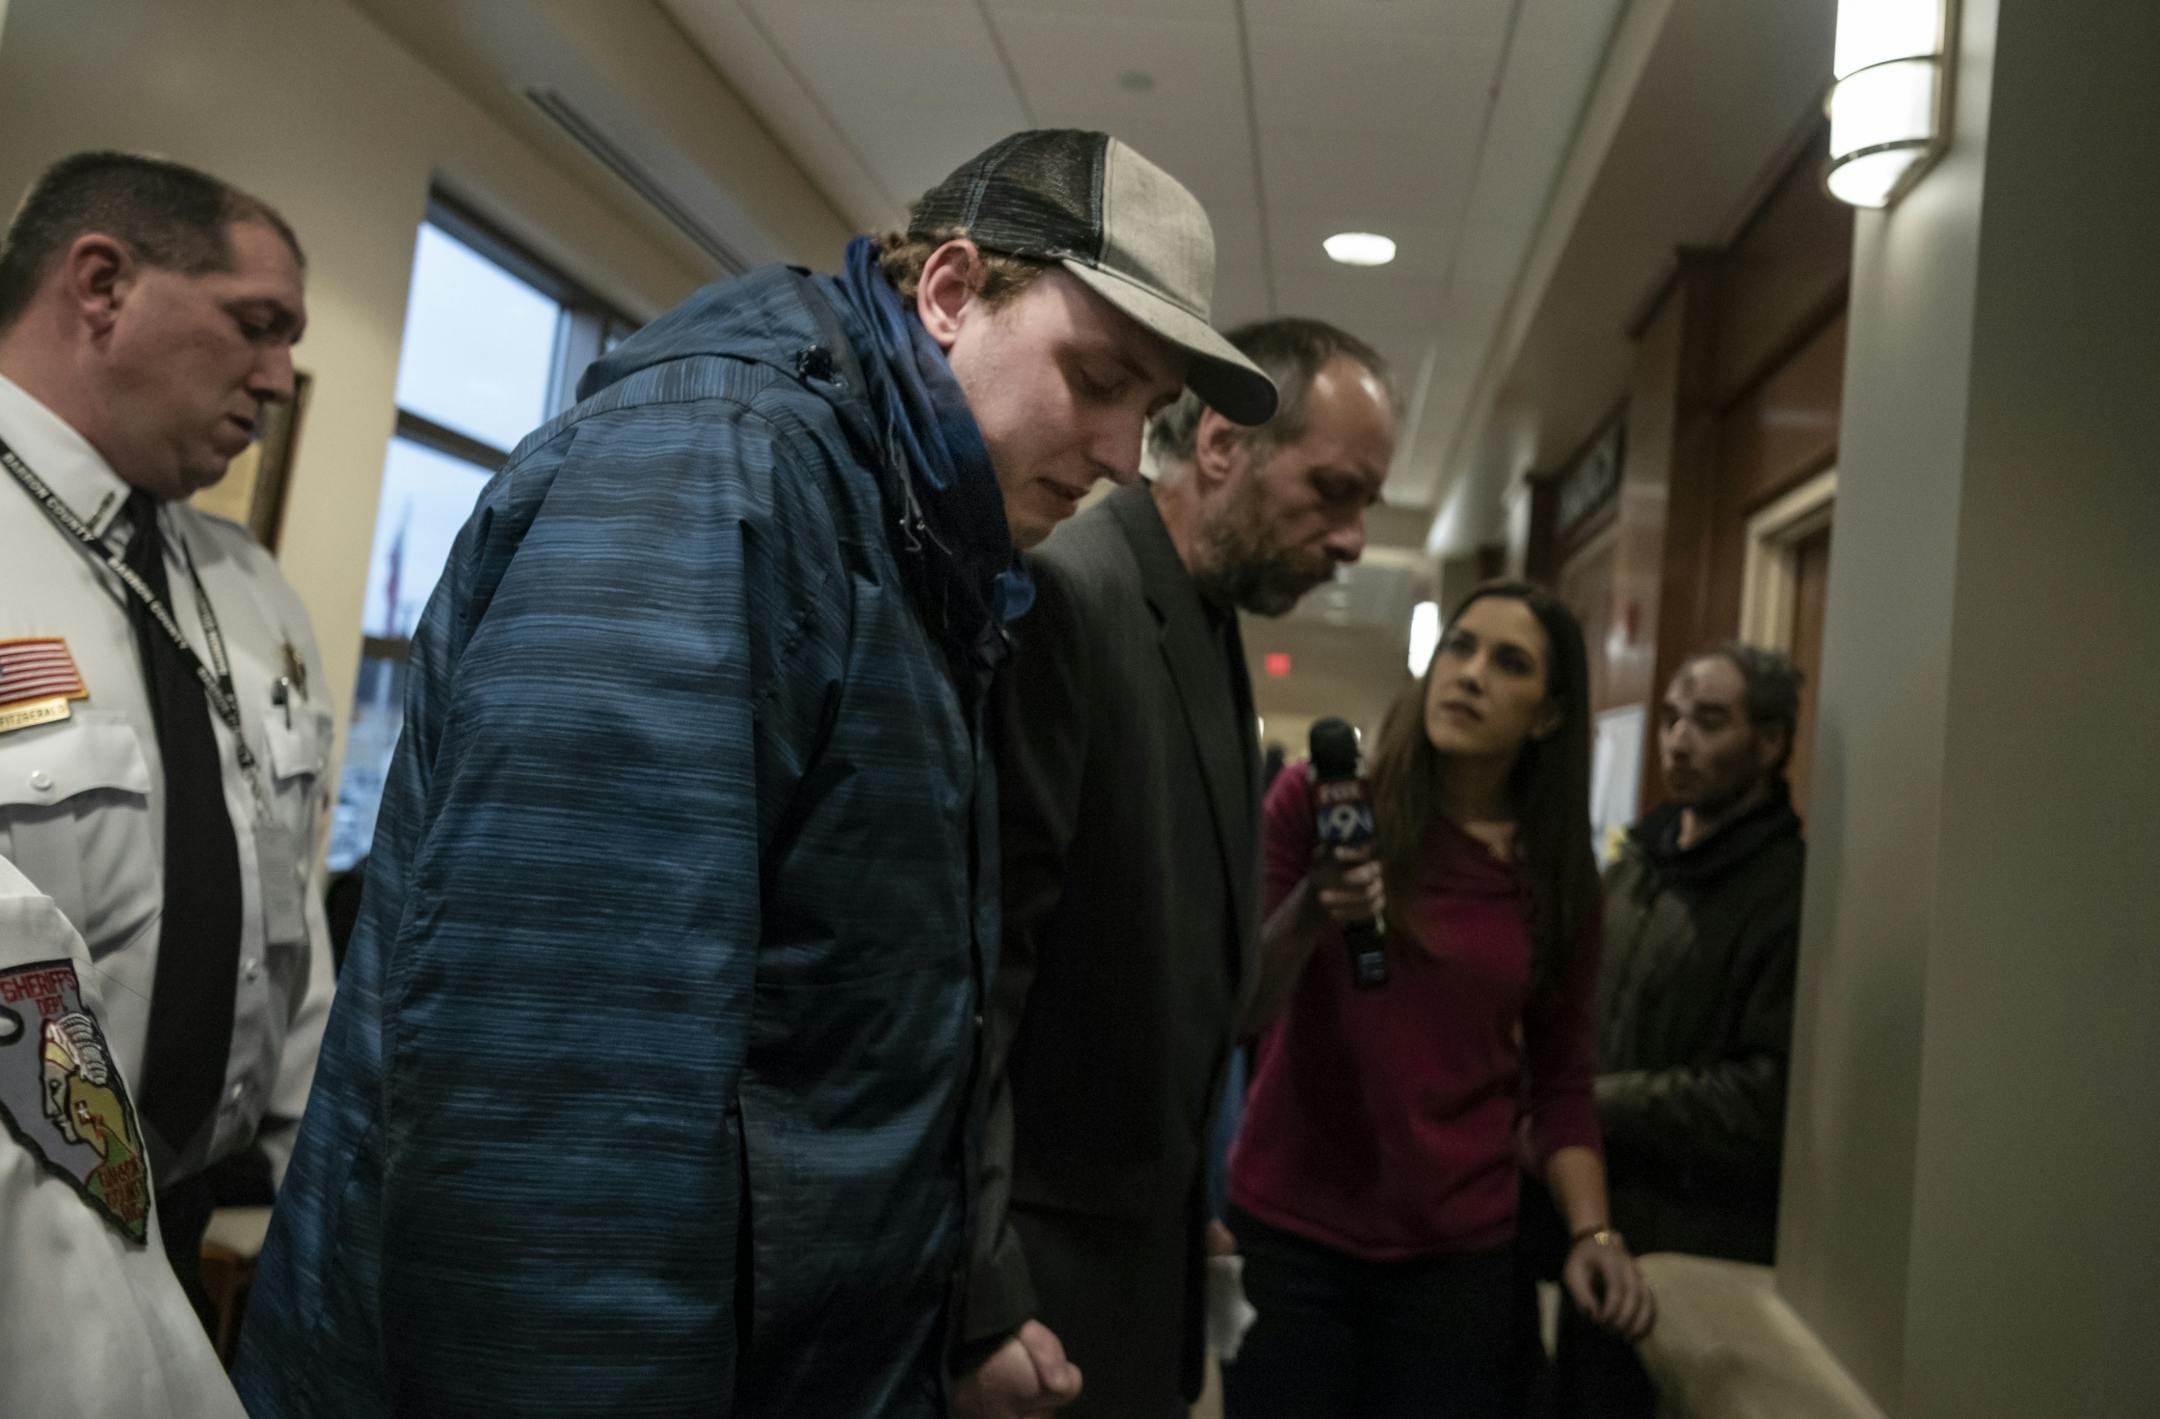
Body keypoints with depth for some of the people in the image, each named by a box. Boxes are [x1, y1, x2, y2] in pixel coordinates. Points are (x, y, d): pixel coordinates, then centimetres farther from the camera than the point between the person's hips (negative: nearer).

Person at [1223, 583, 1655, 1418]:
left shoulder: (1560, 875, 3)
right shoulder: (1318, 802, -4)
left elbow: (1560, 1079, 9)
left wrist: (1593, 1231, -4)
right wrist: (1306, 918, -25)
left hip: (1460, 1258, 2)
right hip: (1287, 1232, -2)